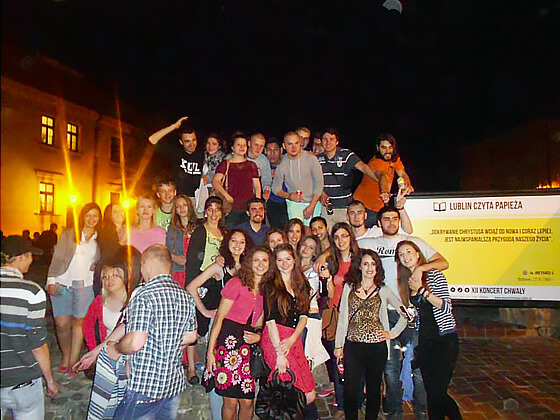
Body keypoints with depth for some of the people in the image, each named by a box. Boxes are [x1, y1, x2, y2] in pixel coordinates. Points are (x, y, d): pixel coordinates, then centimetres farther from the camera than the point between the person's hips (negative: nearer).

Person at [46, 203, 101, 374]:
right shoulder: (69, 234, 7)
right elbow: (57, 258, 4)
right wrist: (51, 281, -3)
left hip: (85, 285, 1)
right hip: (63, 283, -1)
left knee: (79, 321, -3)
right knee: (62, 324, -1)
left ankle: (73, 360, 8)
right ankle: (65, 355, 21)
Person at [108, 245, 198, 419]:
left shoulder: (144, 295, -19)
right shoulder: (184, 295, 3)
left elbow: (135, 343, -24)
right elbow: (191, 336, 11)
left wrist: (116, 348, -4)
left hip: (145, 386, -7)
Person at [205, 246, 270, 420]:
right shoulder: (236, 284, -7)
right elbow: (219, 318, -7)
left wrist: (258, 336, -2)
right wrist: (210, 351, -10)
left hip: (249, 345, 5)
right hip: (229, 341, -5)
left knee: (247, 402, 5)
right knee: (230, 401, 1)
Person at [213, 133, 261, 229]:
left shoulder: (251, 165, 17)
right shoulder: (226, 164, 8)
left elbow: (257, 186, 17)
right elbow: (215, 182, -4)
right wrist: (226, 195, -20)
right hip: (231, 209, -2)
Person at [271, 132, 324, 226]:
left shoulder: (311, 159, -7)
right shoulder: (282, 164, -3)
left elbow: (319, 184, -4)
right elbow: (276, 188, 4)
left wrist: (311, 206, -10)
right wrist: (288, 196, -16)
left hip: (313, 202, 0)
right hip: (294, 204, 0)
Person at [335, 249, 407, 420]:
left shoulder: (384, 291, 4)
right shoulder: (349, 287, 6)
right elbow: (342, 318, 7)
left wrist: (393, 333, 3)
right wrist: (338, 345, 6)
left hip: (377, 346, 0)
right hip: (353, 346, 0)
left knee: (374, 390, 11)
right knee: (350, 390, 2)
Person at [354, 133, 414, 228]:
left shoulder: (395, 158, 1)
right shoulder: (377, 162, -25)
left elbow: (403, 175, 9)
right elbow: (383, 176, -46)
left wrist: (407, 185, -12)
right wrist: (385, 192, -65)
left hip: (378, 206, 7)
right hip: (364, 206, -7)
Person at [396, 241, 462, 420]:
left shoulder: (434, 274, -8)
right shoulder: (406, 281, 8)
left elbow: (446, 306, -15)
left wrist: (422, 290, -21)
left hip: (444, 340, -6)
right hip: (424, 341, 6)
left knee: (436, 394, -6)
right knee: (432, 393, 10)